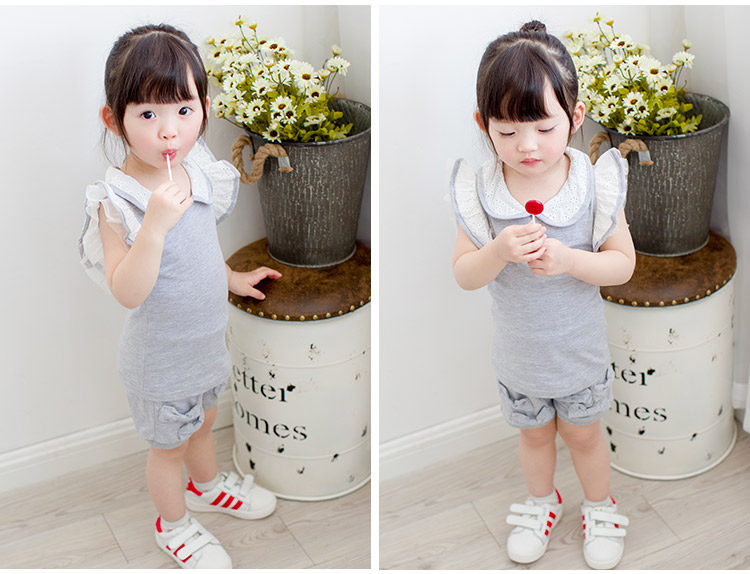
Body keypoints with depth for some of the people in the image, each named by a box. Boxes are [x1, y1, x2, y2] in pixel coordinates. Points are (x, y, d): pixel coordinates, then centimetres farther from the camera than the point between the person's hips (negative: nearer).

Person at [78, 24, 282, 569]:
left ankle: (207, 484, 58)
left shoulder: (196, 169, -8)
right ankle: (174, 524, 42)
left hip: (207, 339, 7)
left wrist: (232, 278, 19)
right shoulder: (118, 201, -30)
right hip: (162, 358, -7)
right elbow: (127, 292, -37)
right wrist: (155, 223, -47)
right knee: (170, 444, 17)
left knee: (203, 420, 31)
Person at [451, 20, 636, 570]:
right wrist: (499, 252, -36)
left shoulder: (594, 184, -20)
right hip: (519, 354, 1)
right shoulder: (481, 192, -18)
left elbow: (623, 263, -15)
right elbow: (464, 274, -15)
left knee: (583, 433, 20)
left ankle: (601, 507, 46)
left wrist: (568, 259, -33)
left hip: (581, 350, -1)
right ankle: (542, 502, 51)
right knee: (534, 433, 24)